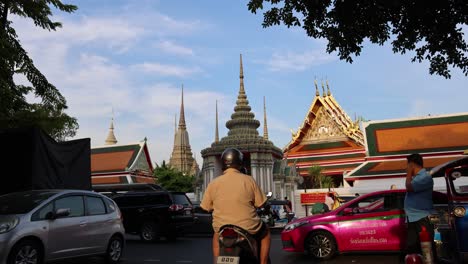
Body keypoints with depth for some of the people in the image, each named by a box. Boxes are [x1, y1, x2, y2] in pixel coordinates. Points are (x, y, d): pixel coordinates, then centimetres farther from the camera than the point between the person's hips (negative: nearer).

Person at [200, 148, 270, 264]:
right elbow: (260, 204, -2)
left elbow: (206, 207, 5)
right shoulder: (248, 180, -8)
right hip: (249, 228, -2)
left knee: (216, 236, 37)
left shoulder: (213, 183, -3)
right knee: (266, 232, 30)